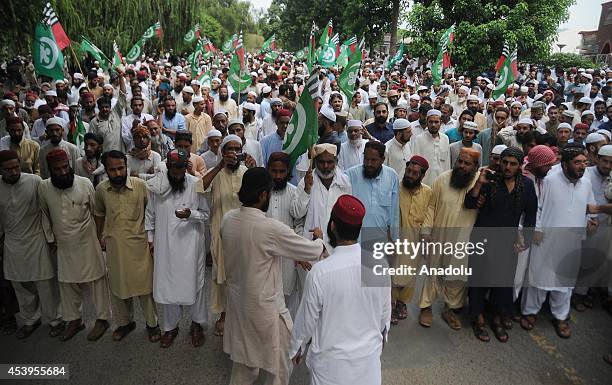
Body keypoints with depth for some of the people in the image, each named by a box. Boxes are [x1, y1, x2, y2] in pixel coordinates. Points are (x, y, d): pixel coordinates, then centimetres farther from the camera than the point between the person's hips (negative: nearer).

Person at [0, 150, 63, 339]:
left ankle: (54, 319, 22)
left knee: (45, 284, 4)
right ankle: (30, 320, 34)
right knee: (21, 286, 14)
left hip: (37, 240, -3)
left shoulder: (35, 181, -13)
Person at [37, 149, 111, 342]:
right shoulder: (43, 188, -6)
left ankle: (102, 318, 20)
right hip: (63, 245, 3)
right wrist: (50, 239, 12)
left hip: (88, 242, -3)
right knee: (67, 283, 14)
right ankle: (74, 320, 32)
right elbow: (45, 215, 9)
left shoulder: (85, 184, -13)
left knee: (96, 280, 5)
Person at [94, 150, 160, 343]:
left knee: (145, 285, 6)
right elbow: (99, 214, 15)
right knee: (118, 286, 16)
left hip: (139, 243, -3)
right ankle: (124, 322, 37)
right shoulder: (101, 189, -3)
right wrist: (100, 237, 15)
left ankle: (152, 323, 26)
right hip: (114, 245, 3)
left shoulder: (140, 185, -12)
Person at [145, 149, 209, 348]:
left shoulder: (196, 184, -9)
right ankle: (170, 326, 30)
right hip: (164, 244, 2)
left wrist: (191, 214, -21)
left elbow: (205, 213, -1)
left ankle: (197, 323, 28)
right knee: (165, 285, 10)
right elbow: (150, 214, 9)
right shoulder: (154, 185, -3)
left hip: (190, 243, -2)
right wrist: (150, 238, 7)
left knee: (193, 284, 7)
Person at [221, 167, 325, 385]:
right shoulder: (272, 229, -28)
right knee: (280, 366, 15)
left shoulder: (228, 219, -7)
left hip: (237, 301, 7)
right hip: (265, 307, -7)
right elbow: (314, 252, -18)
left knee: (244, 361, 26)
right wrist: (319, 238, 5)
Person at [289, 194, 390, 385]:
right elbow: (385, 313, -2)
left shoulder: (320, 272, -27)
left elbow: (307, 319, -13)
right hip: (369, 355, 3)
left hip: (332, 360, -2)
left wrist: (296, 348, 6)